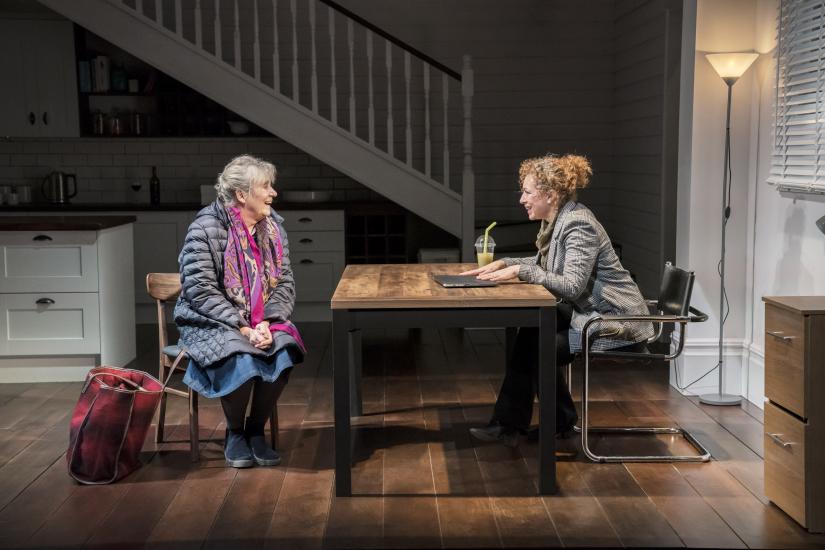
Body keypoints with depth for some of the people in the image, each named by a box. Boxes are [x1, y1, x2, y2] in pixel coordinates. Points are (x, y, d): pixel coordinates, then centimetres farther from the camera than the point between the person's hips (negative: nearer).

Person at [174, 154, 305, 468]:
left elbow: (285, 282, 4)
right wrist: (241, 327, -23)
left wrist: (268, 322, -14)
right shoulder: (205, 229, -13)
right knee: (241, 361, -33)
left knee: (284, 353, -26)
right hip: (210, 323, -4)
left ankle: (256, 430, -3)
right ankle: (234, 434, -4)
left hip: (261, 321, 5)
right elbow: (200, 291, -17)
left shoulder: (273, 226, 4)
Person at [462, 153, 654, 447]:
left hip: (618, 326, -10)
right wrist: (504, 264, 6)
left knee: (539, 348, -10)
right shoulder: (557, 220, 7)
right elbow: (544, 263, 21)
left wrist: (520, 271, -28)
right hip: (593, 313, 10)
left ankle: (564, 424, 12)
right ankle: (508, 424, 5)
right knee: (530, 332, 2)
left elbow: (571, 286, -29)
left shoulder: (578, 225, -22)